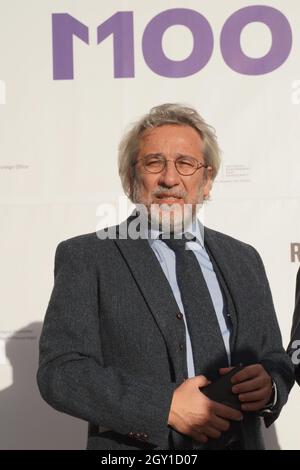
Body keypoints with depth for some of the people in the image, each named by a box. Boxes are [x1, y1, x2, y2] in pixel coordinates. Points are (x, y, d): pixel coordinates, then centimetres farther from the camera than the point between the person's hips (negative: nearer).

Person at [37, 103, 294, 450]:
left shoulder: (243, 259, 4)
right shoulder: (86, 257, -9)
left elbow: (275, 359, 8)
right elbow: (59, 371, -16)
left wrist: (268, 385, -14)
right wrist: (165, 405, -25)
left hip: (241, 441, 4)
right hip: (135, 446, -4)